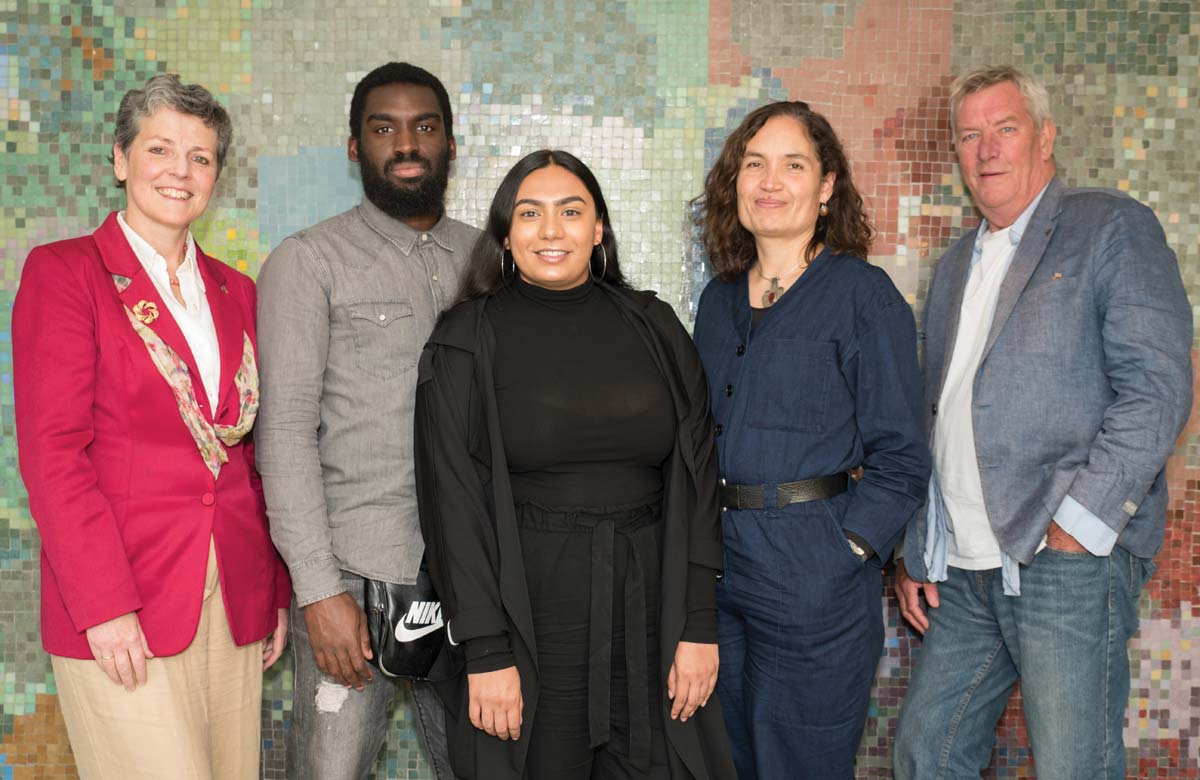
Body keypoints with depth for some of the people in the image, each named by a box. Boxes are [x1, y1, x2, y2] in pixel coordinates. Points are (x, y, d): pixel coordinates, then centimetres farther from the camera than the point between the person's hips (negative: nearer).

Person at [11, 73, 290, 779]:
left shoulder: (235, 291, 15)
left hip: (234, 602, 5)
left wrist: (278, 591, 12)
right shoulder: (63, 271, -1)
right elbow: (52, 450, -8)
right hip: (121, 613, -5)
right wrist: (105, 606, -14)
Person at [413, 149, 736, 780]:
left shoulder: (654, 328, 5)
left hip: (648, 603, 2)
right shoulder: (466, 341, -3)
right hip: (526, 603, -2)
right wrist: (485, 651, -12)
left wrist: (699, 623, -3)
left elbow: (695, 475, 3)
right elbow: (453, 498, -6)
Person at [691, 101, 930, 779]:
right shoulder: (720, 300, 11)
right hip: (713, 566, 6)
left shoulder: (863, 295, -7)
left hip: (815, 578, -6)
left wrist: (845, 552, -15)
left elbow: (901, 458, -9)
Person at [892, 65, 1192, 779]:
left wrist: (1075, 525, -17)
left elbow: (1157, 387, -11)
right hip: (963, 570, 7)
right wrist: (915, 553, 16)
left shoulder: (1114, 227, 0)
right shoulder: (957, 266, 21)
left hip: (1070, 560, -6)